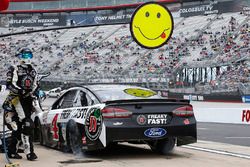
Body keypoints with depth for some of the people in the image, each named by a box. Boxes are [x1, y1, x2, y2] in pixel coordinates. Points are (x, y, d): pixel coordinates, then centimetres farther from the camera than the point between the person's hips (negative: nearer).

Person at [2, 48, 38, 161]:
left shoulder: (33, 71, 21)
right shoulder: (15, 70, -1)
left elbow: (35, 85, 25)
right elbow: (10, 84, -13)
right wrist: (20, 90, -26)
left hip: (28, 100, 7)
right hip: (16, 99, -7)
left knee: (18, 127, 10)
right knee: (27, 125, -17)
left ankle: (12, 151, 19)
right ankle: (29, 152, -18)